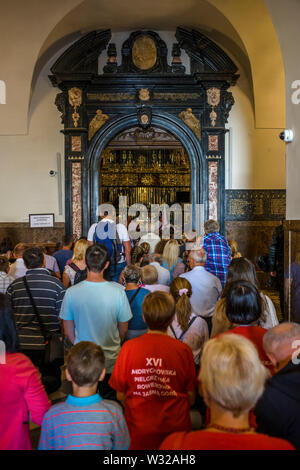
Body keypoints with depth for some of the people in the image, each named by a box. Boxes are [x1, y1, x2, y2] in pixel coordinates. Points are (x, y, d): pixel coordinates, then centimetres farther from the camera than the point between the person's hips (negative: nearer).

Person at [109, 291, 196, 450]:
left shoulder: (129, 347, -14)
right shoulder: (184, 350, -14)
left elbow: (120, 395, -5)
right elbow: (191, 397, -4)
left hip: (138, 431, 0)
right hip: (175, 430, 0)